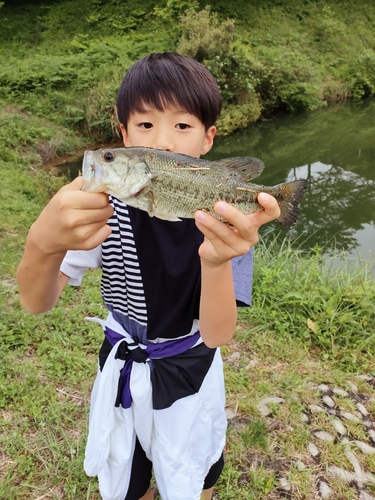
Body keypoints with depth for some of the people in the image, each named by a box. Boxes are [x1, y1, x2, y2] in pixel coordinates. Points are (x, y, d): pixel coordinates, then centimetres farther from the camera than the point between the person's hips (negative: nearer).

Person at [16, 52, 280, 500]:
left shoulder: (223, 216, -22)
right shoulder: (107, 203, -20)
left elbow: (217, 336, -28)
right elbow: (37, 304, -24)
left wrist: (217, 259, -49)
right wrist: (44, 243, -47)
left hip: (189, 373, -1)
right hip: (122, 368, 1)